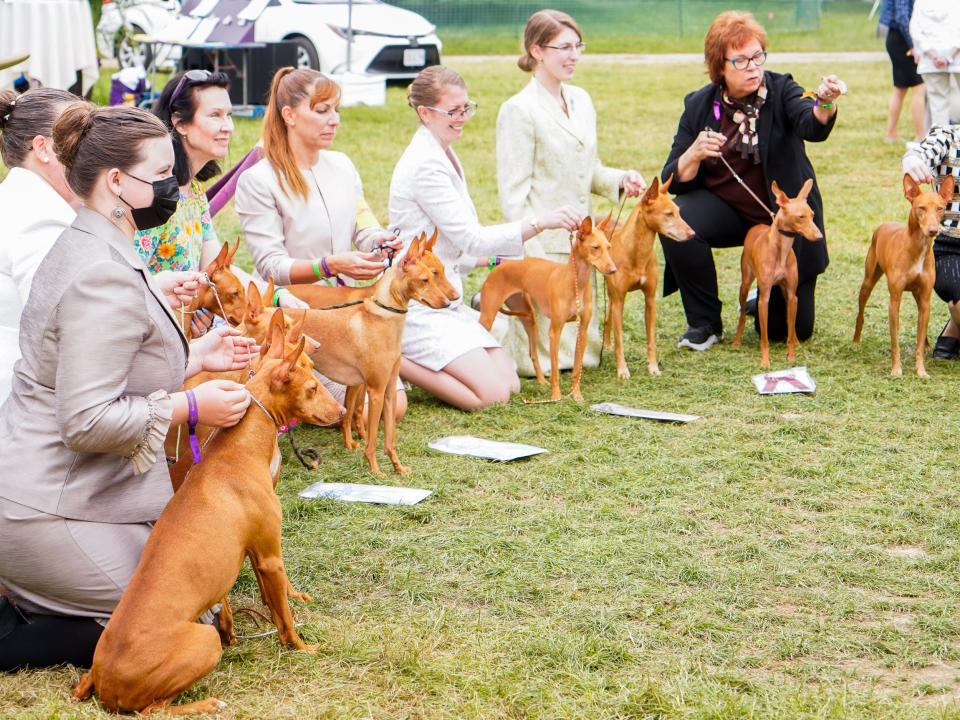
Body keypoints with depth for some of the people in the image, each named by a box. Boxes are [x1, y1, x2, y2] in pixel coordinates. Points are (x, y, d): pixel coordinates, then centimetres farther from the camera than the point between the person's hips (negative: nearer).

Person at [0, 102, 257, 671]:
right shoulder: (105, 278, -22)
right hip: (52, 512, -10)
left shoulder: (86, 248, 12)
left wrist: (195, 357, 12)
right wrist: (190, 406, -18)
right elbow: (88, 422, -26)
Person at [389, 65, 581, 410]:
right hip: (418, 305, -10)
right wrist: (540, 223, -24)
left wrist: (491, 259, 5)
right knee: (491, 393, -18)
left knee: (509, 381, 0)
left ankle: (410, 357, 8)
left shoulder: (443, 157, 14)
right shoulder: (425, 165, -17)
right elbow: (470, 239, -20)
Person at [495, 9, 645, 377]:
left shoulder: (581, 100, 9)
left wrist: (619, 180, 0)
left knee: (586, 353, 14)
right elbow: (513, 194, -14)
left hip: (579, 243, 7)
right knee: (547, 359, -3)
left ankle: (501, 305, 30)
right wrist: (531, 260, -18)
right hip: (541, 246, -7)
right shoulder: (519, 111, -13)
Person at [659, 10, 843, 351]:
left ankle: (764, 299, 35)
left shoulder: (780, 90, -9)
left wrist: (824, 105, -53)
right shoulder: (699, 105, -5)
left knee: (793, 328, -4)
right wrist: (694, 154, -28)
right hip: (725, 206, 1)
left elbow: (812, 127, -31)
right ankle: (704, 322, -11)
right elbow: (673, 180, -7)